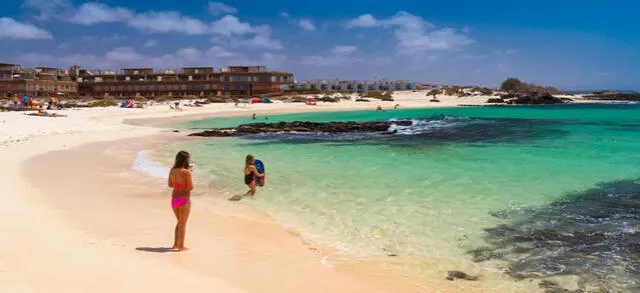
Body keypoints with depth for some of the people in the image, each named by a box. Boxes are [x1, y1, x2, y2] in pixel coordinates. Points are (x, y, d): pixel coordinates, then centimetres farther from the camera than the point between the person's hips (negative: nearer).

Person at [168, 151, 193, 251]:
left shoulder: (172, 170, 2)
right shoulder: (186, 172, -17)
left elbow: (170, 185, 10)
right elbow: (191, 187, -16)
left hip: (174, 199, 6)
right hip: (184, 199, -6)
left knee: (180, 222, 23)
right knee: (183, 223, 7)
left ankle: (175, 244, 26)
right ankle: (181, 246, 14)